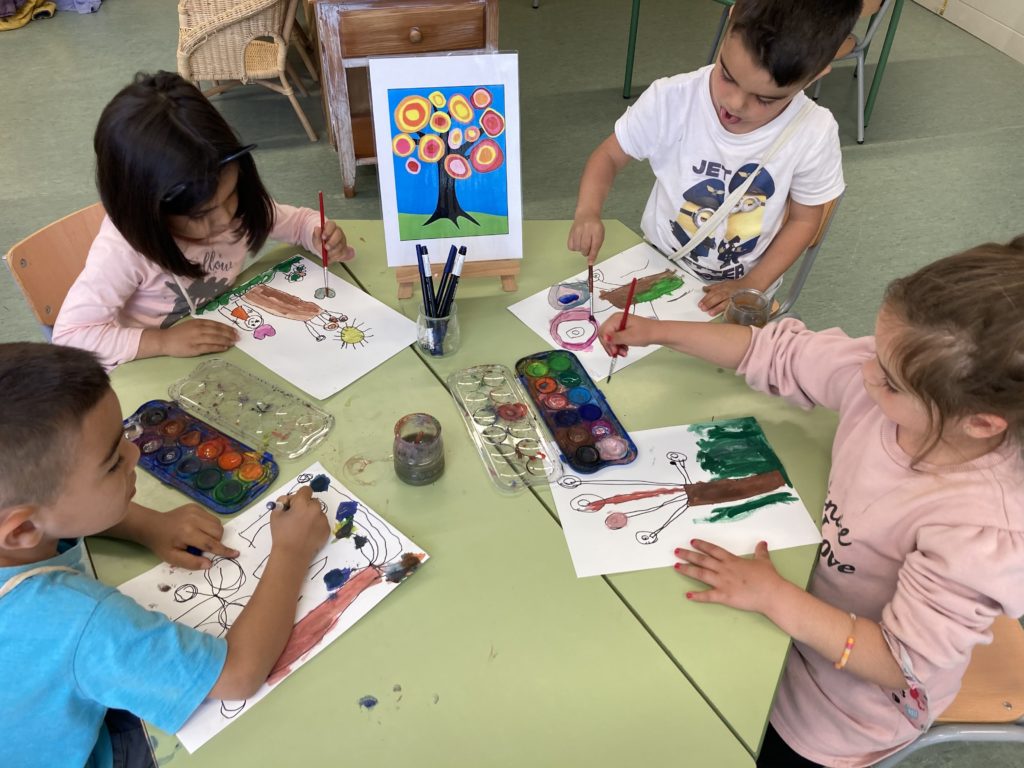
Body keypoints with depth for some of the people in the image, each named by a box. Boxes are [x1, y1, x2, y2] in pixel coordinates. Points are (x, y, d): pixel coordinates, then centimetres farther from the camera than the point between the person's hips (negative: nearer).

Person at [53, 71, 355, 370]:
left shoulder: (239, 207, -12)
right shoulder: (122, 251, -26)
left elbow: (297, 220, 5)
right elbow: (69, 335, -23)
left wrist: (320, 235, -16)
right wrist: (164, 341, -32)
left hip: (225, 351, 4)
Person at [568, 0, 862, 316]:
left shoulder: (815, 134, -20)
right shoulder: (671, 100, -22)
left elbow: (804, 219, -5)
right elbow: (609, 155, -7)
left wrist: (752, 286, -14)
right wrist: (588, 212, -27)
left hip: (737, 292, 0)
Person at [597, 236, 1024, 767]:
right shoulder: (895, 374, -24)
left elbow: (899, 663, -28)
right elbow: (776, 354, -9)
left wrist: (775, 598, -33)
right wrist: (656, 332, -13)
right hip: (813, 594, 5)